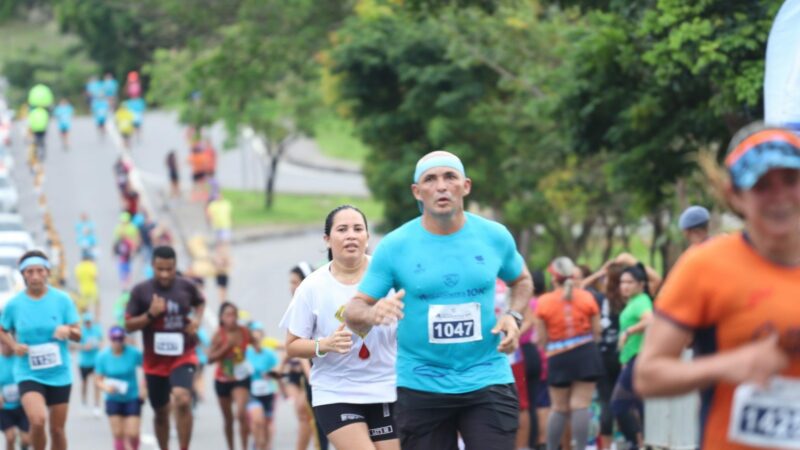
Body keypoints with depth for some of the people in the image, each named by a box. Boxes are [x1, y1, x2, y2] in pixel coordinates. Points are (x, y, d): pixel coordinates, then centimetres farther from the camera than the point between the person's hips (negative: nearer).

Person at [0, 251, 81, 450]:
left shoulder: (62, 299, -3)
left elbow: (78, 335, 0)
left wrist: (68, 330, -23)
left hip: (59, 373, 2)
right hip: (28, 373, -2)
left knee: (57, 429, 7)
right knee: (38, 420, -23)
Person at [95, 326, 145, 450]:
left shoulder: (134, 353, -12)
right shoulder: (103, 356, -8)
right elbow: (98, 379, -3)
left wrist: (144, 387, -9)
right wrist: (105, 387, -24)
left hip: (132, 398, -1)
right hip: (113, 400, 1)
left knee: (132, 434, -8)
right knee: (118, 435, -1)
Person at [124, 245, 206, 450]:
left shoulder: (187, 287, -3)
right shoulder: (140, 291, -7)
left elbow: (200, 302, 20)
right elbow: (129, 326, -5)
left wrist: (197, 319, -1)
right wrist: (151, 314, -20)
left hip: (183, 356, -1)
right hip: (155, 360, 1)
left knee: (182, 401, -25)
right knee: (161, 412, 14)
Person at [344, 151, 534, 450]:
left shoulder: (495, 236, 1)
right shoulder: (394, 246, -5)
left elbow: (521, 281, 21)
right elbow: (354, 311, -3)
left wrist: (514, 317, -1)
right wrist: (373, 313, -28)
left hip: (488, 383, 1)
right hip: (420, 389, -1)